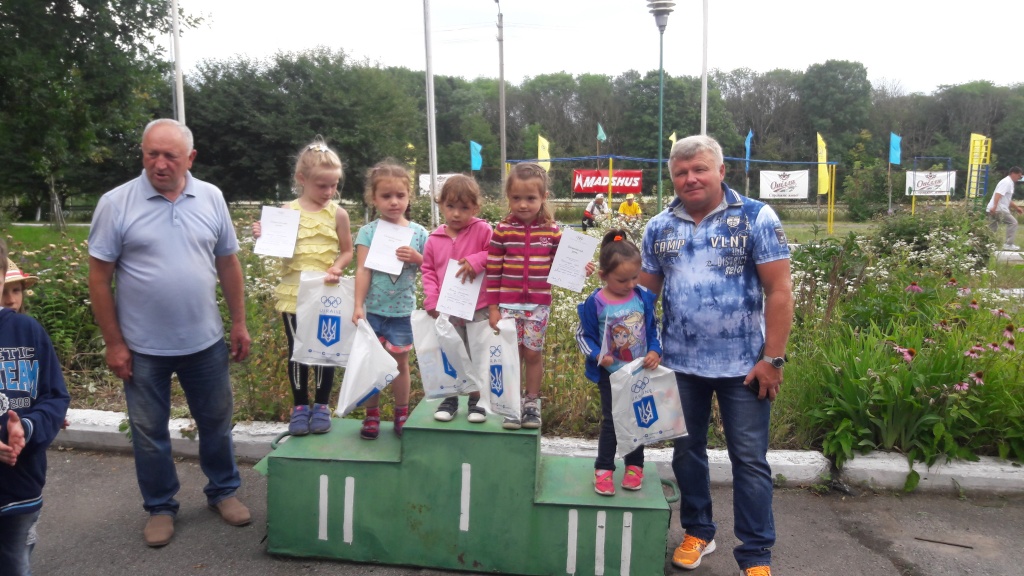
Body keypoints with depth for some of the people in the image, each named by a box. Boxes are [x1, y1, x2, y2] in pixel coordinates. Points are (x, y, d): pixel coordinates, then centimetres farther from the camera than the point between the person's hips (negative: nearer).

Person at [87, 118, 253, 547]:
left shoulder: (211, 198, -1)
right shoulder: (116, 203, -9)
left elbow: (228, 263, 5)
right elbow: (99, 276, -6)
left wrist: (239, 324, 5)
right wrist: (113, 343, -7)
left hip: (205, 341, 2)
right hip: (143, 347, -2)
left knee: (215, 421, 15)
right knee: (149, 431, 13)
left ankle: (223, 491, 35)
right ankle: (160, 507, 31)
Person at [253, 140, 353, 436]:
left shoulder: (337, 213, -3)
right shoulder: (287, 211, -1)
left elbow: (347, 251, 4)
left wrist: (337, 267, -15)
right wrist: (263, 237, -13)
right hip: (293, 293, 1)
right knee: (297, 351, 8)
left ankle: (321, 405, 23)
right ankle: (300, 406, 22)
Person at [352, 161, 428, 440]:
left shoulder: (418, 233, 0)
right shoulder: (368, 232, -4)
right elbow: (362, 271, -9)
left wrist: (417, 258, -17)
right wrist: (358, 306, -14)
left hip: (402, 310, 1)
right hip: (372, 309, -1)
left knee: (400, 363, 12)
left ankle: (402, 414, 28)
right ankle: (372, 415, 24)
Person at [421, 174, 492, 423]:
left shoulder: (482, 230, -8)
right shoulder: (435, 238, 1)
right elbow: (428, 270, 5)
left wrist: (477, 260, -22)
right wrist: (431, 299, -6)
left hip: (478, 309, -2)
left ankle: (476, 401, 25)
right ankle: (450, 399, 29)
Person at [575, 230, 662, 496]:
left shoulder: (644, 297, -7)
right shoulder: (594, 303, -15)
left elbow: (654, 328, 5)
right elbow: (583, 335, -6)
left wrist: (655, 350, -11)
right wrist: (598, 356, -21)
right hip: (610, 374, -3)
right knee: (611, 421, 3)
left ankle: (634, 466, 31)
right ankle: (604, 469, 17)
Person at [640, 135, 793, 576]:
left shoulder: (756, 218, -7)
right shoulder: (659, 228, 4)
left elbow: (779, 290, -9)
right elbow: (646, 292, 8)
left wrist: (772, 358, -13)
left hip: (743, 365, -3)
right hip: (679, 364, 4)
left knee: (749, 459, 6)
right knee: (687, 452, 16)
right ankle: (697, 532, 35)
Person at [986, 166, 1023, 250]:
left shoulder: (1009, 183, 23)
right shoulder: (1007, 182, -10)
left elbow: (1007, 200, 32)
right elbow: (998, 194, -24)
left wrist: (1017, 208, 33)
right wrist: (994, 206, -34)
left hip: (994, 209, 10)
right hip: (998, 209, -10)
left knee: (992, 229, 10)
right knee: (1012, 222, -3)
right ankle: (1008, 244, -2)